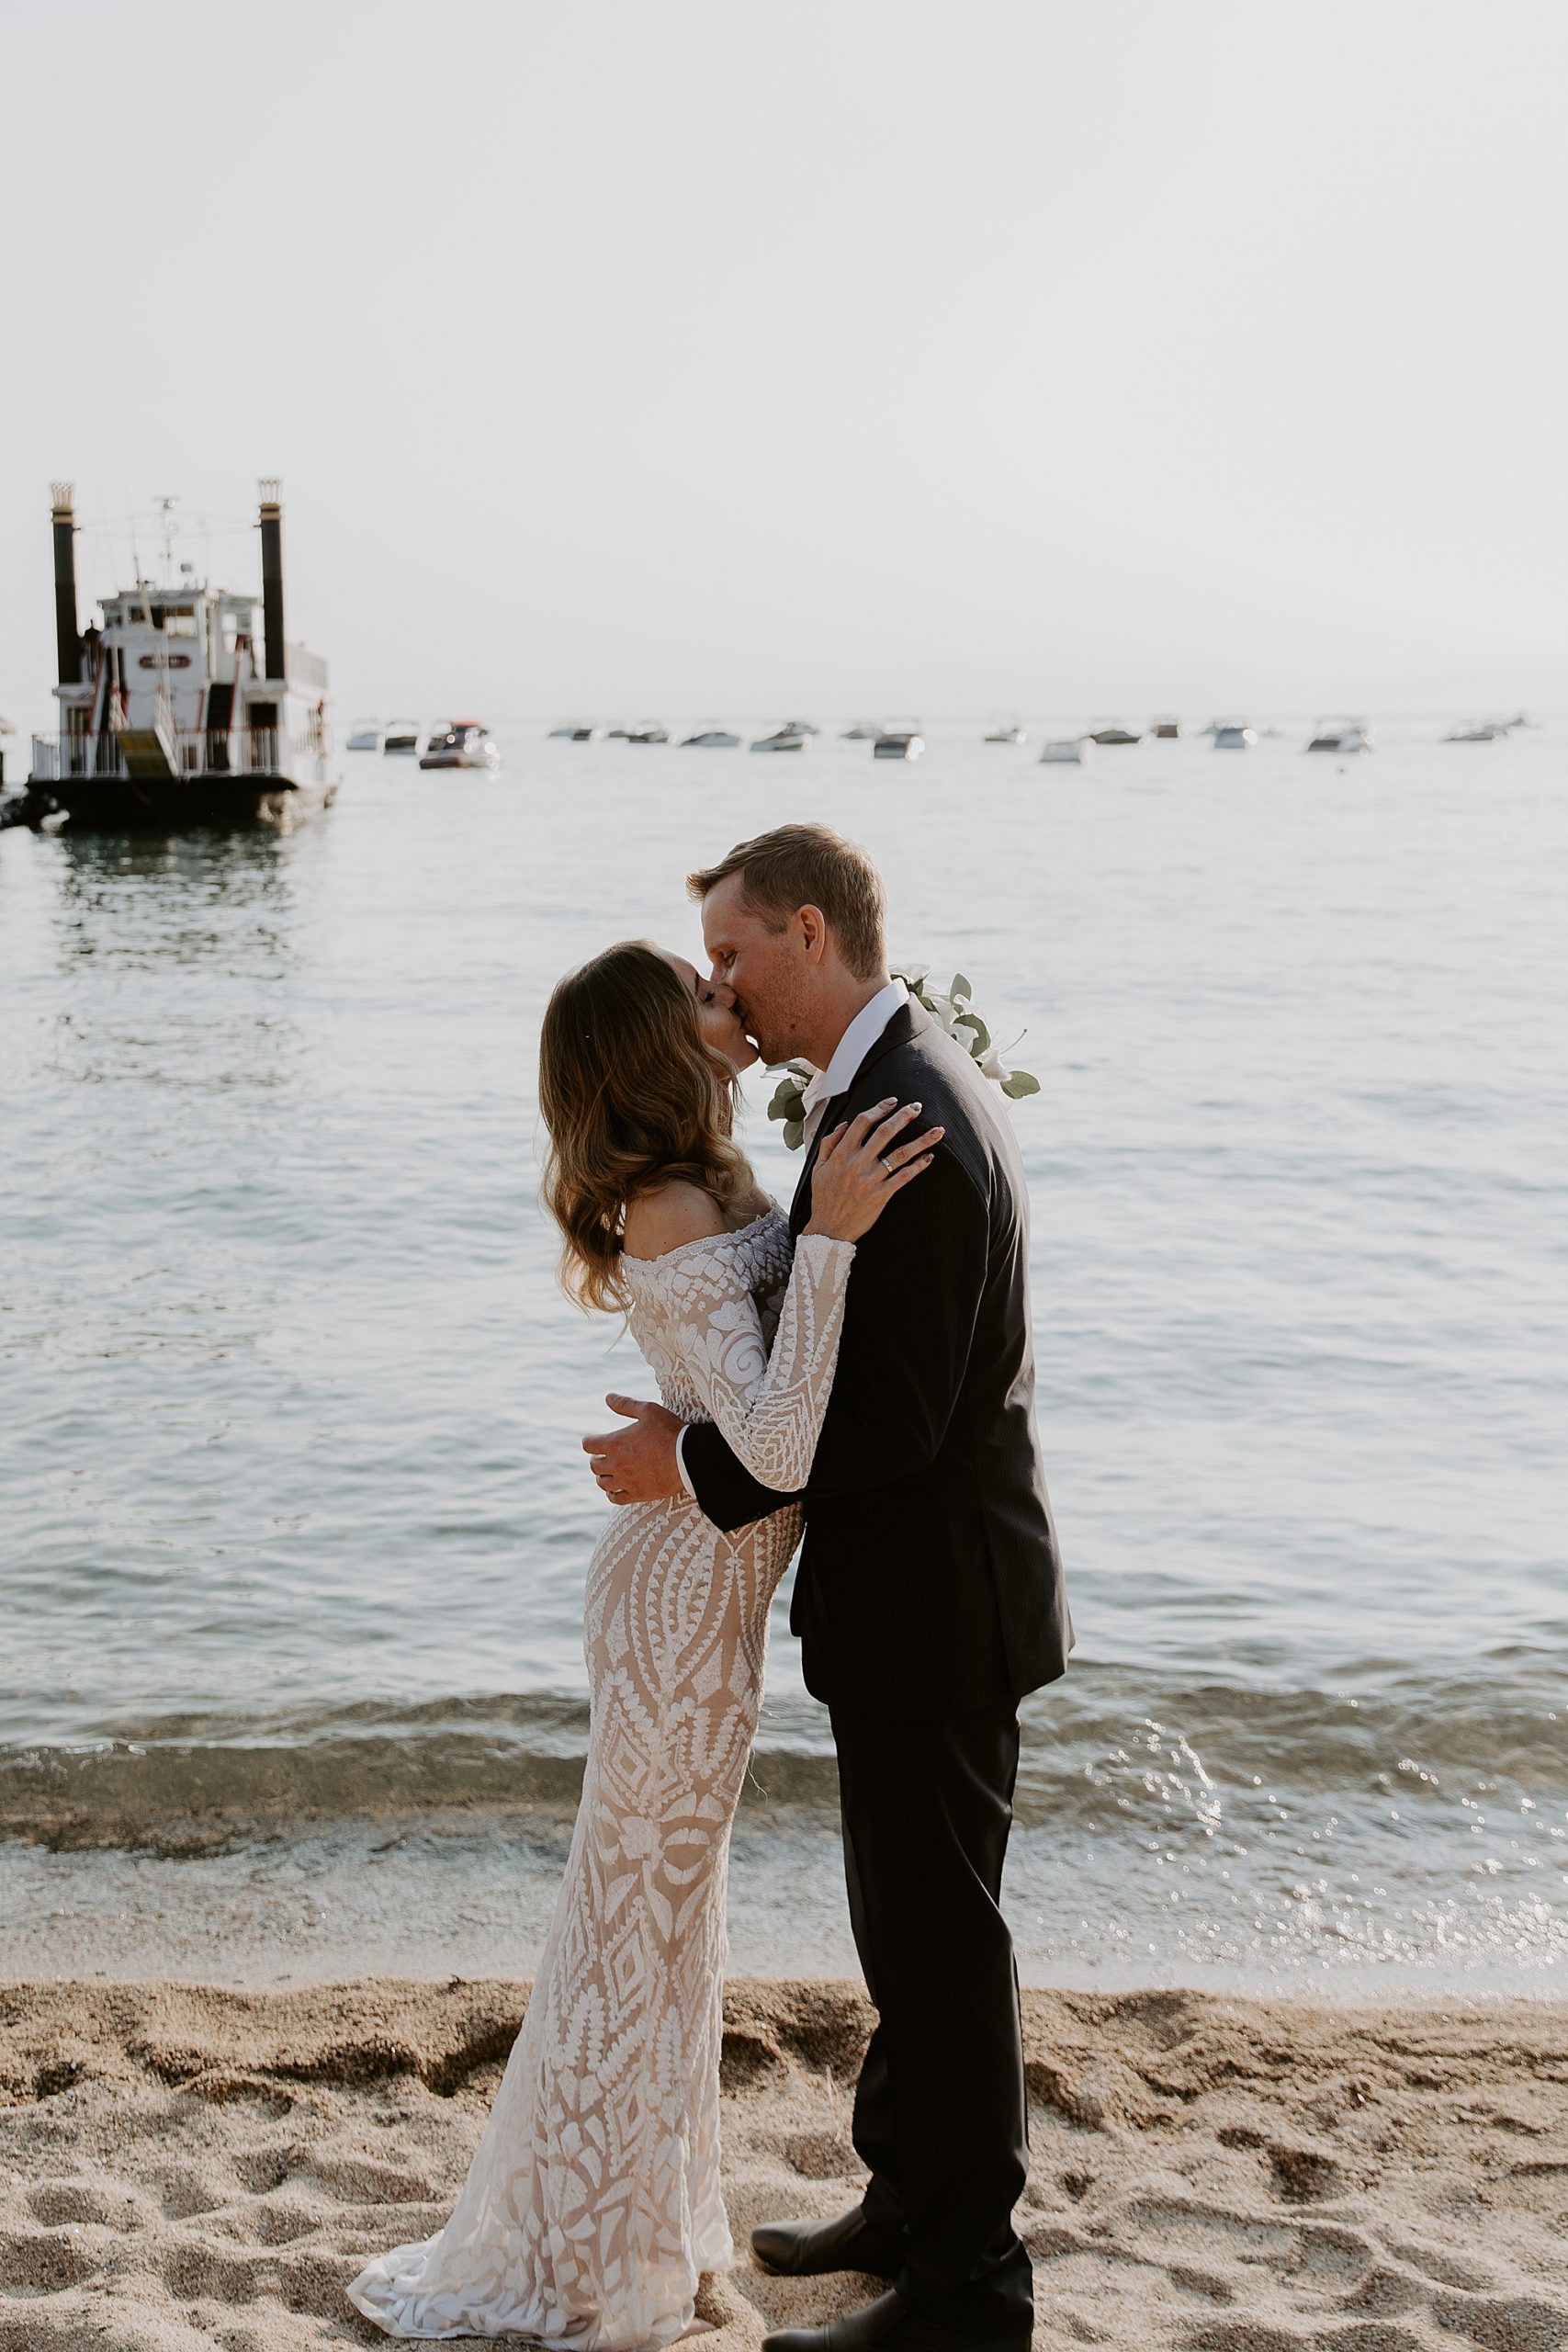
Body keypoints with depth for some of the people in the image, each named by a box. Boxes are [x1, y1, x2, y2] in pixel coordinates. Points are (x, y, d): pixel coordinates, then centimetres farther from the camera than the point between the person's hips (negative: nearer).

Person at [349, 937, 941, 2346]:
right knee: (638, 1911, 4)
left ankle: (636, 2220, 37)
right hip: (692, 1593, -10)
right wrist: (830, 1235, -36)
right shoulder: (679, 1220, -25)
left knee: (665, 1904, 20)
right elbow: (776, 1449, -34)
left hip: (696, 1579, 10)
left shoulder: (705, 1188, 4)